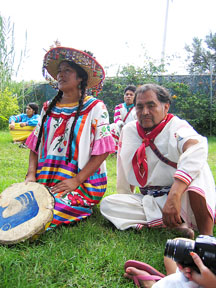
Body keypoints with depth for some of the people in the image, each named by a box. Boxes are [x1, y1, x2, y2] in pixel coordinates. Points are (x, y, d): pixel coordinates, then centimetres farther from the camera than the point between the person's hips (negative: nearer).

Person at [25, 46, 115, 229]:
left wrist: (76, 181, -17)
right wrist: (31, 175, -3)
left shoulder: (95, 108, -1)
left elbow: (103, 150, -8)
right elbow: (35, 145, 14)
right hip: (45, 181, 6)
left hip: (83, 184, -6)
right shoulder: (49, 108, 15)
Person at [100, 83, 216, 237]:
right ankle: (177, 223, -20)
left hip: (184, 197, -5)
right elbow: (124, 170, 17)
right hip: (150, 201, 6)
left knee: (195, 166, -32)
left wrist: (174, 195, -49)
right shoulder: (128, 130, 5)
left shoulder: (176, 126, -13)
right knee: (107, 204, -15)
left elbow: (197, 147, -37)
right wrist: (125, 205, 22)